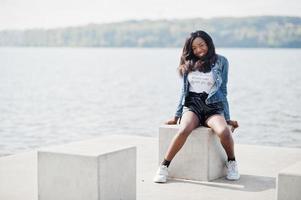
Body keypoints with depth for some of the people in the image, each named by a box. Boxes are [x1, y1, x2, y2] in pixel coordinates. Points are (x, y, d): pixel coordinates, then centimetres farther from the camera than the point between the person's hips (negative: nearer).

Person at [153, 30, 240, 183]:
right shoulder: (189, 64, 17)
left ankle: (231, 163, -7)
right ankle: (164, 167, -27)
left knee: (224, 132, -34)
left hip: (213, 107, -1)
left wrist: (227, 118, 7)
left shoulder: (220, 61, 10)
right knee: (183, 130, -34)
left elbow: (222, 91, 11)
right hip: (192, 105, 1)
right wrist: (176, 116, 16)